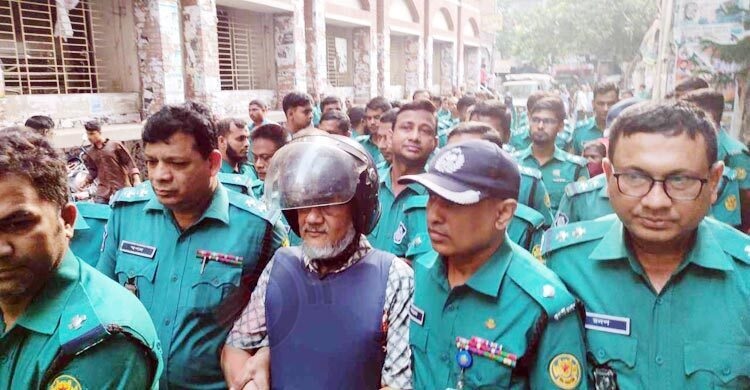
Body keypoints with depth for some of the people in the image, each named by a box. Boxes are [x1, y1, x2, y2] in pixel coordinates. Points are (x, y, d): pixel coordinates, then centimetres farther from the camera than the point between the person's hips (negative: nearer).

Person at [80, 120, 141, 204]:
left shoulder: (115, 145, -2)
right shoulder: (89, 152, 9)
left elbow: (129, 163, -3)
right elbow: (93, 171, 16)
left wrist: (137, 180, -13)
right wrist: (84, 183, 0)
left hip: (122, 188, -3)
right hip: (103, 192, 3)